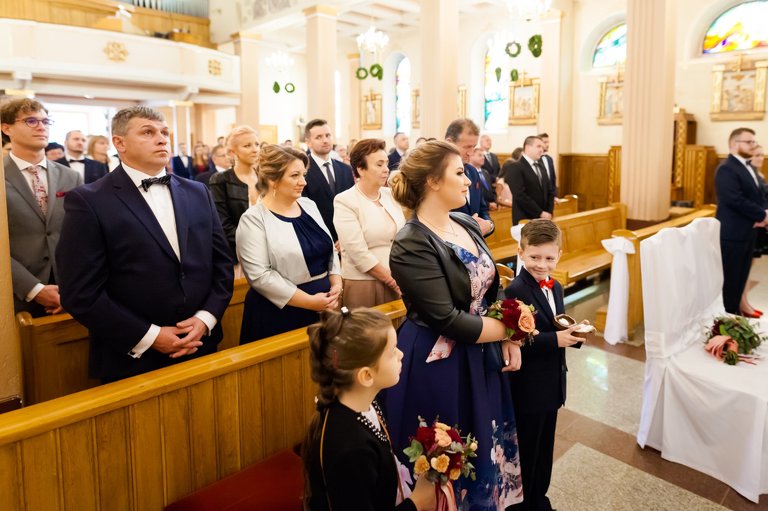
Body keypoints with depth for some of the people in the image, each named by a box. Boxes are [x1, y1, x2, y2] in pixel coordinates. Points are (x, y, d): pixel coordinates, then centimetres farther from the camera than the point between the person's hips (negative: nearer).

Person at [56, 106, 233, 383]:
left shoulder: (198, 193, 6)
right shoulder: (88, 202, -8)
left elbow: (222, 263, 6)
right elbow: (81, 293, -12)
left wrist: (206, 318, -7)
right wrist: (149, 336, -15)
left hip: (201, 348, 5)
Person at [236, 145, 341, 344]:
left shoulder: (309, 205, 7)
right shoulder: (254, 219, -12)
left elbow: (330, 249, 13)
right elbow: (259, 275, -20)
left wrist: (336, 284, -4)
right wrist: (310, 301, -18)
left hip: (323, 307, 6)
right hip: (280, 314, -6)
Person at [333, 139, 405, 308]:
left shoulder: (390, 194, 7)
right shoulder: (344, 201, -10)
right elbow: (358, 253, -16)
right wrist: (392, 280, -12)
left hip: (396, 282, 5)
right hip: (362, 284, -5)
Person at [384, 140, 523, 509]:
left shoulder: (467, 226, 2)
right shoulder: (412, 246, -23)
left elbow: (491, 290, 8)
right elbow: (448, 320, -24)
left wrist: (510, 341, -5)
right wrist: (509, 329, -13)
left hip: (481, 358, 8)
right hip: (438, 367, -7)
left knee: (484, 449, 23)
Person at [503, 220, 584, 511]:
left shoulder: (556, 287, 6)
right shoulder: (515, 291, -21)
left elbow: (558, 326, 13)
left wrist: (572, 334, -8)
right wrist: (555, 340, -28)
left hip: (551, 384, 8)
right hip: (529, 388, -8)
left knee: (544, 451, 23)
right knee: (526, 453, 10)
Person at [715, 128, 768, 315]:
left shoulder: (749, 168, 16)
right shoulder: (726, 169, -15)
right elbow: (735, 200, -25)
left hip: (747, 233, 9)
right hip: (732, 234, -9)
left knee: (740, 278, 16)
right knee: (729, 279, -1)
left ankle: (734, 312, 26)